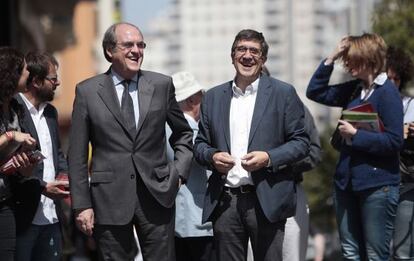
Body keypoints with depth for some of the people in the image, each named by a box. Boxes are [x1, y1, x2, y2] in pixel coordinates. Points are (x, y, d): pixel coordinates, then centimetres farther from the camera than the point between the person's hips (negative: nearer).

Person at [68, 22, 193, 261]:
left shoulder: (162, 85, 6)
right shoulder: (87, 91, 2)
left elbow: (183, 133, 20)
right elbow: (77, 155, 2)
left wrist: (180, 172, 5)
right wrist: (82, 205, -3)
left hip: (157, 195, 1)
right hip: (109, 200, -1)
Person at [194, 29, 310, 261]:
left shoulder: (283, 93, 4)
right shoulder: (213, 97, 14)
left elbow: (301, 142, 1)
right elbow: (201, 143, 17)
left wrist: (268, 158, -14)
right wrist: (212, 156, -6)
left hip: (266, 201, -3)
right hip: (225, 202, 3)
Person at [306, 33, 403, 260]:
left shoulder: (387, 93, -12)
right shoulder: (354, 89, 8)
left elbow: (394, 141, -17)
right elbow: (315, 92, 15)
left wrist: (355, 135, -17)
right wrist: (331, 59, 6)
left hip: (377, 184, -7)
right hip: (347, 182, 7)